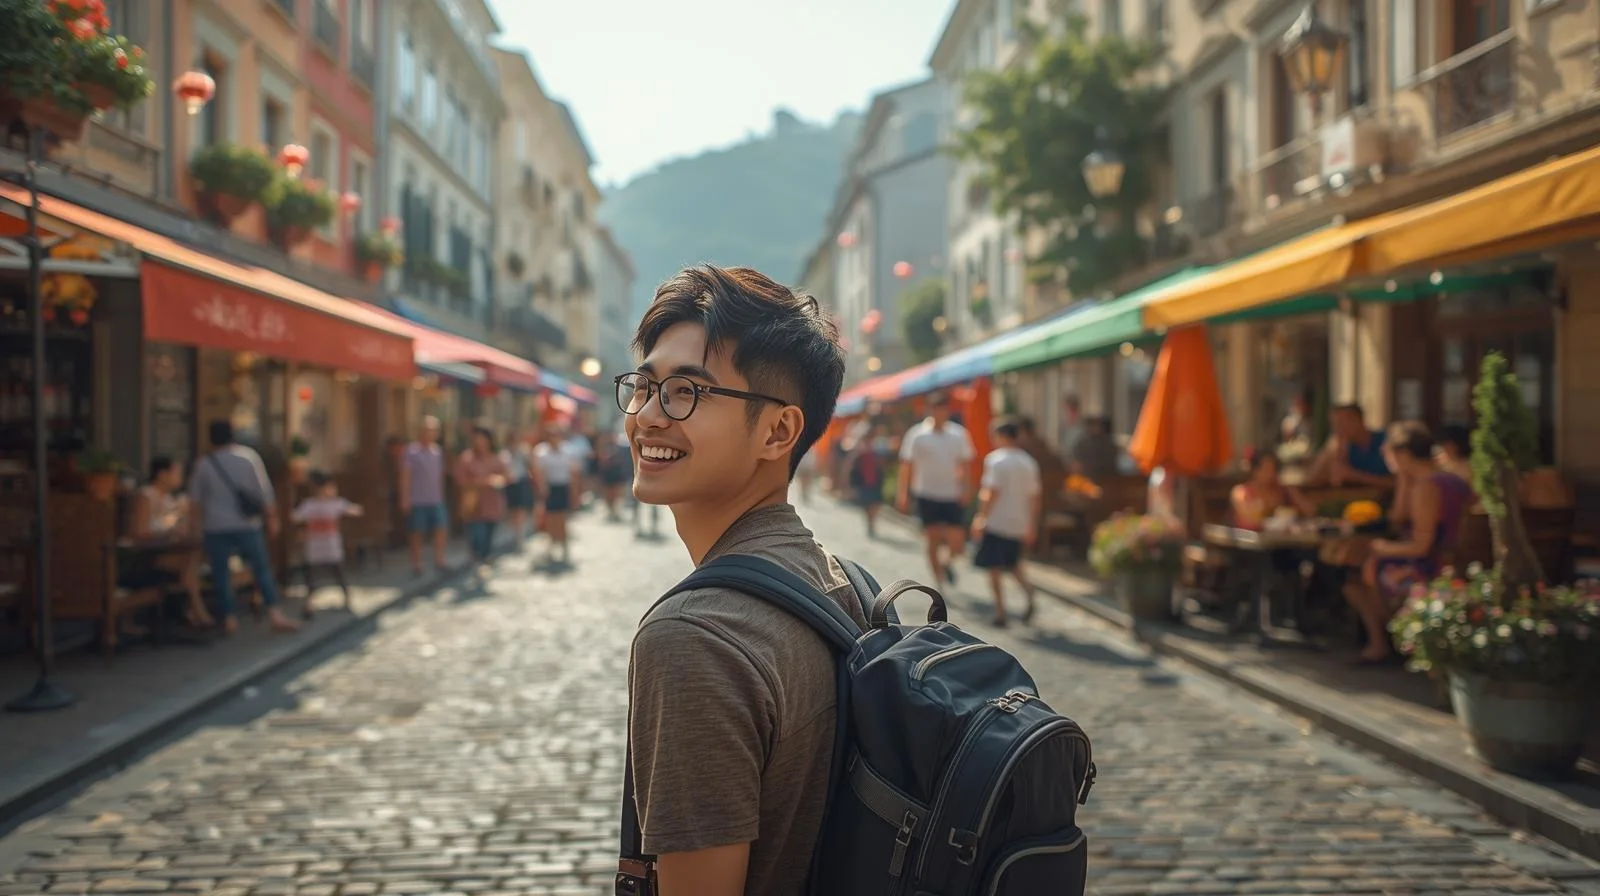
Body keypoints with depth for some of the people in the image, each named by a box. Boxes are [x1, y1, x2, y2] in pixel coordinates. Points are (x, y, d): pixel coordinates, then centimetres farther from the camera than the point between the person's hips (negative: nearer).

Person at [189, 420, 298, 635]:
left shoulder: (204, 464, -1)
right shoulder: (248, 456, -2)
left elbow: (196, 499, 7)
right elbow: (265, 490, -3)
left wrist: (201, 521, 21)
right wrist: (271, 518, 4)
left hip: (216, 527, 0)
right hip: (246, 524, 0)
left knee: (221, 573, 7)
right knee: (261, 569, 4)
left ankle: (229, 619, 6)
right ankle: (275, 615, -3)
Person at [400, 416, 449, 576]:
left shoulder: (437, 450, 9)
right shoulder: (411, 450, -9)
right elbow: (405, 476, -10)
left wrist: (441, 495, 14)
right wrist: (405, 498, -13)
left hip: (436, 500, 5)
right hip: (417, 500, -5)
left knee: (441, 528, -5)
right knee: (417, 533, 4)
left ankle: (439, 561, 3)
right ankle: (416, 564, 14)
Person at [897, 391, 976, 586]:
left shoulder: (958, 434, 3)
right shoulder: (917, 434, -3)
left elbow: (965, 464, 7)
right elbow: (906, 466, 0)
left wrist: (965, 488, -6)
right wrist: (903, 494, -4)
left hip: (953, 496, 1)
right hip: (927, 495, -1)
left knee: (958, 541, -5)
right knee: (933, 540, 4)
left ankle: (948, 562, 27)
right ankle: (939, 578, 18)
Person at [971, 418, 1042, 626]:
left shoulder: (996, 459, -9)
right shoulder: (1029, 462, 8)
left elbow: (992, 493, -16)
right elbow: (1034, 497, 10)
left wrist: (981, 518, -13)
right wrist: (1031, 527, 16)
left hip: (997, 522, -6)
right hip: (1019, 525, 6)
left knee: (994, 569, 3)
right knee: (1013, 564, 21)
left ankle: (1000, 612, 1)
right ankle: (1028, 590, -4)